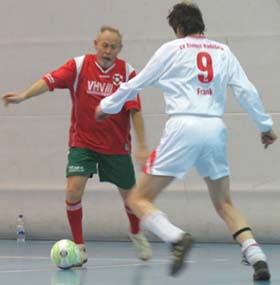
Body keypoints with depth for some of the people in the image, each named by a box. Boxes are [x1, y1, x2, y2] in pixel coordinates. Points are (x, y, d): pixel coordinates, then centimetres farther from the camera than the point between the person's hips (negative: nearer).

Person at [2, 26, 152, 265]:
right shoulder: (80, 65, -9)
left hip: (117, 146, 0)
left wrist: (142, 146, -15)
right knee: (74, 190, -16)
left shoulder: (127, 72, -9)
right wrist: (23, 96, -38)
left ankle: (137, 235, 42)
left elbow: (135, 111, -10)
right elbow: (51, 80, -22)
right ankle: (79, 246, -1)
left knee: (129, 194, 12)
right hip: (82, 142, 0)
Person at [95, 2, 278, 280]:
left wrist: (106, 106, 28)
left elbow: (135, 84, 13)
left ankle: (177, 238, -27)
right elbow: (246, 91, 9)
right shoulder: (222, 51, 15)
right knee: (224, 204, 19)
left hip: (183, 127, -4)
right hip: (215, 129, 4)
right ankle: (256, 257, -2)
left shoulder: (172, 49, 7)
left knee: (139, 199, 1)